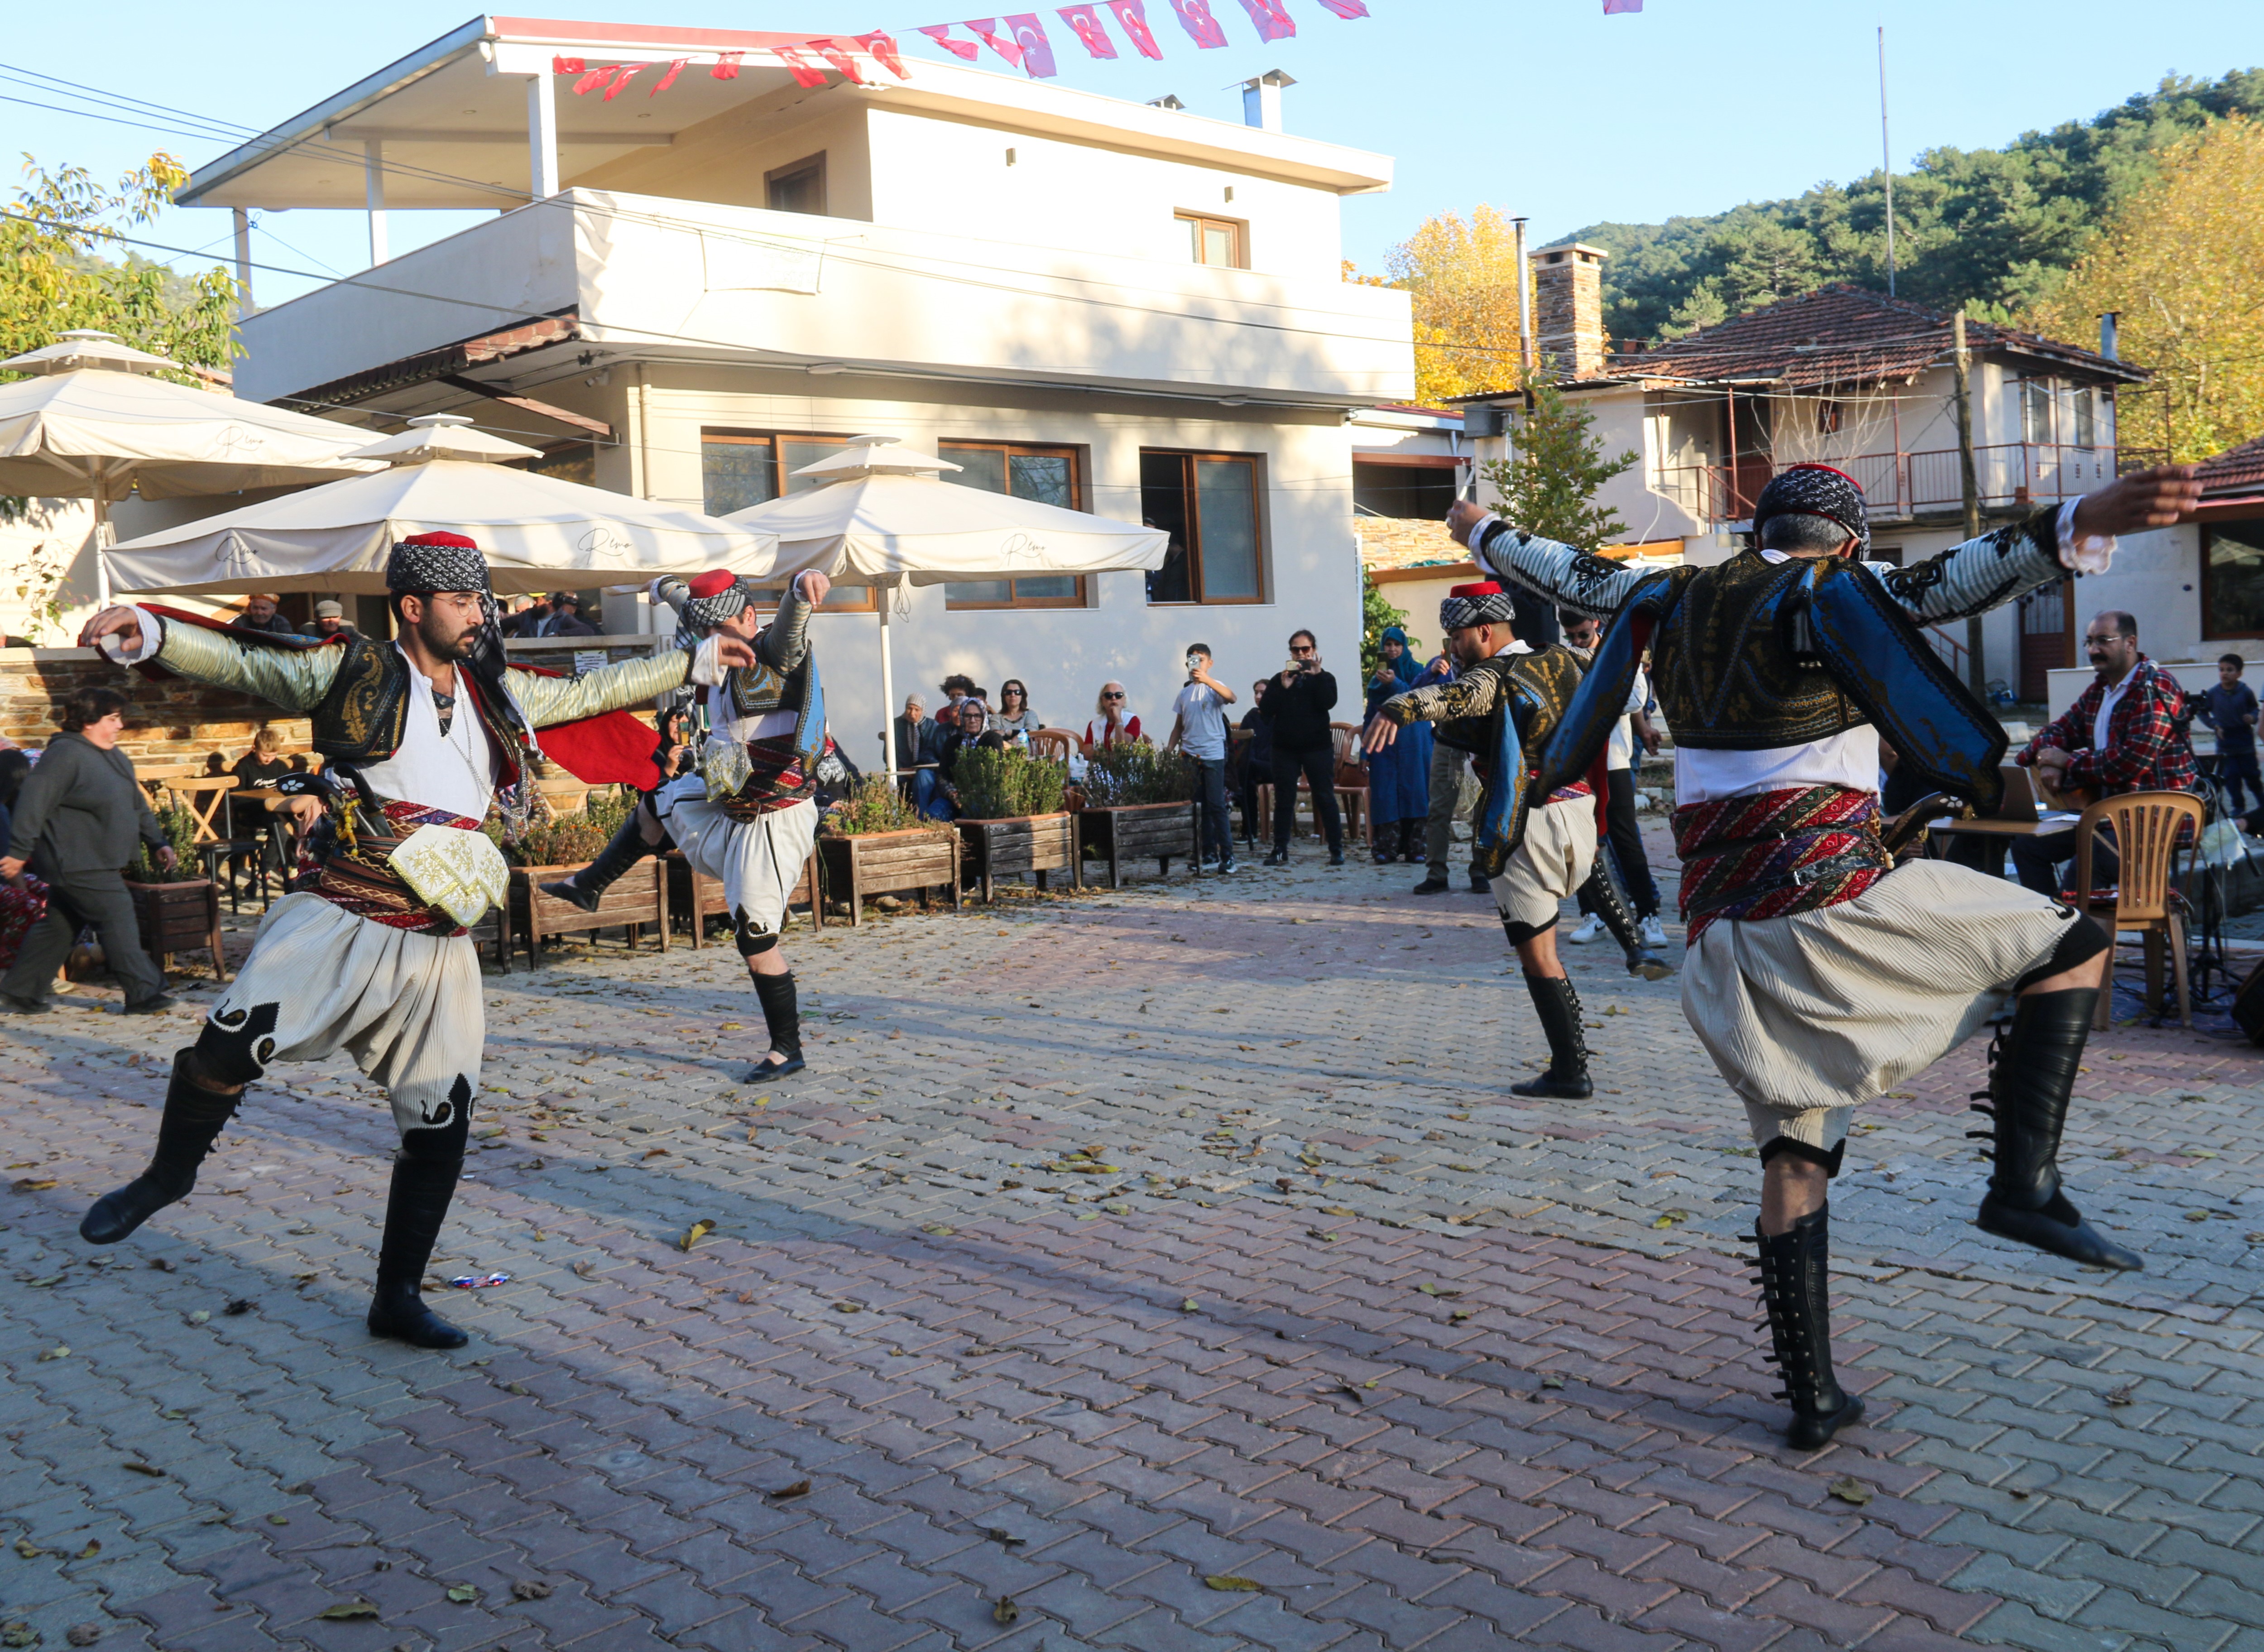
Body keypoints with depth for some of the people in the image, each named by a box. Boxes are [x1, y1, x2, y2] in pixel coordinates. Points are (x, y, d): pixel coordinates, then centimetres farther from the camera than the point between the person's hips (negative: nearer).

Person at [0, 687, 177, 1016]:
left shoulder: (116, 759, 15)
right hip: (77, 863, -10)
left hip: (97, 863, 10)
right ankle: (144, 993, -5)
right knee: (118, 918, -10)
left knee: (59, 927, 14)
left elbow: (138, 806, 24)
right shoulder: (64, 755, -16)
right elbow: (34, 803, -20)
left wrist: (157, 842, 18)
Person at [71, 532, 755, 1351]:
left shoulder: (495, 693, 14)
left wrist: (696, 660, 28)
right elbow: (239, 662, -3)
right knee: (228, 1045, -24)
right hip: (341, 922, -5)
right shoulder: (355, 670, 0)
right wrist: (147, 632, -20)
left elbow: (591, 692, 24)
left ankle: (398, 1298, 21)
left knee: (441, 1123, 4)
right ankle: (167, 1175, 9)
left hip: (438, 947, 5)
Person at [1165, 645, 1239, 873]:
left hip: (1213, 754, -5)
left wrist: (1206, 680, -34)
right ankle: (1209, 855, 12)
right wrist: (1168, 751, 7)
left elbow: (1231, 698, -24)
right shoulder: (1184, 694, 13)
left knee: (1216, 805, -8)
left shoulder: (1215, 687, -1)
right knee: (1199, 807, 7)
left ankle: (1227, 856, -6)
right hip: (1189, 756, 5)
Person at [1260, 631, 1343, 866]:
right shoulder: (1279, 680, 10)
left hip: (1318, 747, -2)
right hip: (1285, 748, 2)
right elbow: (1265, 710, -2)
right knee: (1284, 800, 2)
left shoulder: (1324, 678, 6)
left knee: (1325, 798, -1)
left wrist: (1317, 675, -16)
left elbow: (1329, 703, -13)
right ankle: (1280, 851, 5)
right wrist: (1283, 687, -12)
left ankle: (1337, 850, 2)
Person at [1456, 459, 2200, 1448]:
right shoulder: (1833, 597, -2)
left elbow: (1575, 576, 30)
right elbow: (1948, 583, -21)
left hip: (1724, 924, 6)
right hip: (1831, 890, -6)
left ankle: (1813, 1399, 16)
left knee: (1792, 1155, 13)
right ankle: (2024, 1183, -7)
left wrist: (1484, 534, 48)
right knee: (2071, 948, 7)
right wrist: (2083, 525, -33)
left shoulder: (1673, 603, 15)